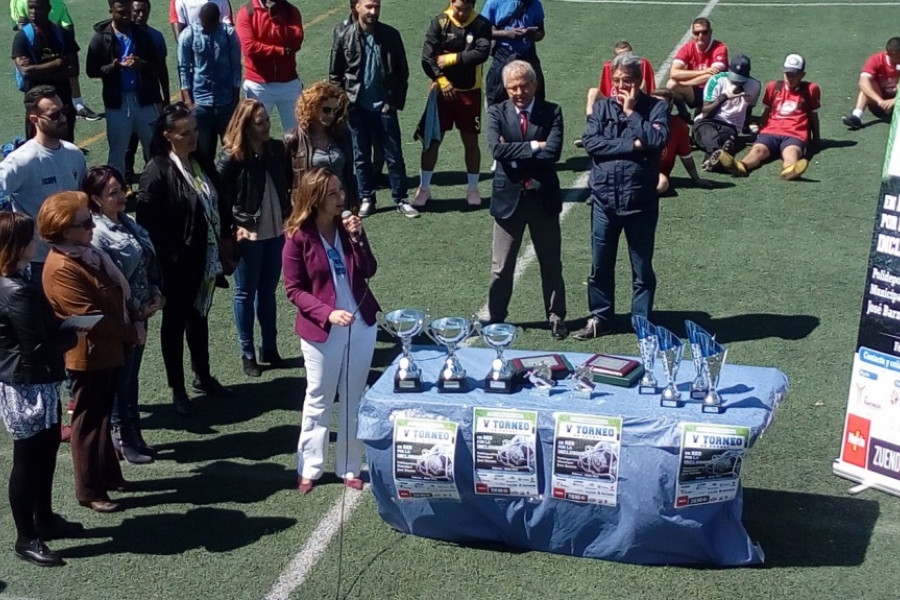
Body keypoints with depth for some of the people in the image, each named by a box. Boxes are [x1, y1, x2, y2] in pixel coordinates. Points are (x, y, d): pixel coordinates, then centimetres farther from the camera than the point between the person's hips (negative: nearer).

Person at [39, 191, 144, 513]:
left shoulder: (86, 254, 6)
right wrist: (132, 333, -15)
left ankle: (108, 474, 35)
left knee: (102, 416, 21)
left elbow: (115, 297, 15)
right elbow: (90, 316, -25)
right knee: (89, 423, 3)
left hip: (107, 351, 9)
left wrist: (133, 323, 1)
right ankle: (89, 491, 15)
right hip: (87, 356, -9)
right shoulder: (62, 268, -25)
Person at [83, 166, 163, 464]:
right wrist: (134, 311, -15)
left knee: (131, 376, 18)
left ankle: (133, 435, 30)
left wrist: (156, 295, -1)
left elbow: (150, 263, 11)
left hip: (140, 314, 8)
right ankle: (123, 440, 20)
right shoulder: (96, 233, -20)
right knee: (120, 380, 6)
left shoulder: (128, 223, 6)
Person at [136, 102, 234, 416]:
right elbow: (148, 224, -20)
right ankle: (177, 389, 22)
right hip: (177, 266, -7)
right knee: (175, 322, 9)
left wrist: (226, 235, 7)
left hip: (206, 258, 7)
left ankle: (202, 376, 38)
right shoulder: (156, 173, -19)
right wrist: (170, 259, -19)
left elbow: (219, 205, 14)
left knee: (199, 316, 22)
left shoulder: (203, 164, 3)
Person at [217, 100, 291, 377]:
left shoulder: (278, 149, 0)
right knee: (246, 294, 8)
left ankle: (270, 348, 27)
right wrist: (233, 227, -14)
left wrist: (288, 216, 5)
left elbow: (289, 184, 12)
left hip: (276, 232, 5)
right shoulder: (231, 157, -14)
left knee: (268, 291, 16)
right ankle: (247, 354, 19)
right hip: (247, 236, -5)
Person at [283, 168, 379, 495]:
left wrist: (357, 237, -16)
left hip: (361, 324, 4)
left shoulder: (347, 226, 0)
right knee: (318, 399, 9)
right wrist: (327, 313, -21)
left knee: (354, 398, 11)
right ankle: (309, 468, 22)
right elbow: (293, 289, -10)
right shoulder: (298, 237, -12)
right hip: (321, 330, -4)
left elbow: (369, 271, -3)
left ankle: (349, 467, 23)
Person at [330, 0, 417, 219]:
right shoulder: (343, 35, -3)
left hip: (384, 106, 0)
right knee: (361, 157, 9)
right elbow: (335, 73, 2)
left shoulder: (390, 35, -3)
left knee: (394, 156, 4)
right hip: (356, 107, 0)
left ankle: (401, 199, 14)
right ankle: (366, 199, 21)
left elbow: (402, 71, 2)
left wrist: (396, 101, -3)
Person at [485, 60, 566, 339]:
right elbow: (497, 149, -17)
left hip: (543, 197, 0)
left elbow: (553, 151, -17)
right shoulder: (496, 112, -1)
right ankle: (496, 318, 24)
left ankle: (556, 317, 26)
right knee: (501, 266, 9)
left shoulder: (551, 112, -3)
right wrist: (533, 146, -18)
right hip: (508, 197, 0)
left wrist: (514, 152, -16)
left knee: (551, 263, 12)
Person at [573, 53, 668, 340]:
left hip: (640, 200, -2)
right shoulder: (601, 107, 6)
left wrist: (631, 112, -11)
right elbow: (591, 142, -9)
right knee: (600, 265, 12)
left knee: (642, 268, 8)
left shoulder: (655, 107, 0)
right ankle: (600, 318, 27)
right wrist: (632, 145, -15)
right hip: (604, 198, 2)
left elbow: (658, 140, -18)